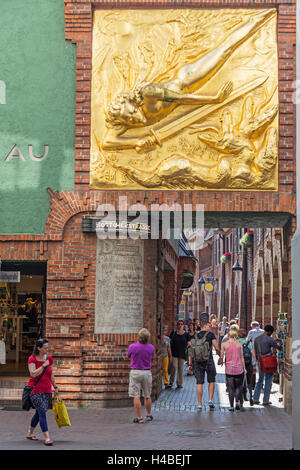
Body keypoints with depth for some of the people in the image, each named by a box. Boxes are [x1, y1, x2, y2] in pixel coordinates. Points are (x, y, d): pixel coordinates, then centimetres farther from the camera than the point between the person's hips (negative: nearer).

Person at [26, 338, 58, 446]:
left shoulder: (49, 358, 7)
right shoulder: (32, 359, -8)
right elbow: (33, 374, -19)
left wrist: (55, 387, 20)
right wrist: (44, 365, -18)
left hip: (47, 390, 6)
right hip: (35, 390, -6)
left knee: (39, 412, 13)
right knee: (42, 412, -16)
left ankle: (30, 432, 32)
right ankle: (47, 437, -19)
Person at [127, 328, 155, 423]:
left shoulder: (133, 347, -14)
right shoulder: (151, 347, -5)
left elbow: (128, 355, 7)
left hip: (135, 372, -3)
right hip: (147, 372, 3)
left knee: (136, 397, 1)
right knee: (147, 396, 17)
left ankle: (139, 418, 0)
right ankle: (148, 415, 27)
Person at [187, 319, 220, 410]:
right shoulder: (210, 335, 0)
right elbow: (217, 348, -6)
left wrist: (190, 363, 8)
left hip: (198, 361, 3)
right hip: (208, 360, -3)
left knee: (199, 383, 5)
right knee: (211, 381, 14)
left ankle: (199, 404, 5)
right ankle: (210, 400, 3)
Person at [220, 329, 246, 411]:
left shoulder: (224, 344, -2)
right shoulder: (239, 344, 0)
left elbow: (221, 356, 2)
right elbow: (242, 357, 3)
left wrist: (221, 361, 23)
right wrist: (244, 368, 10)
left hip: (229, 368, -1)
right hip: (239, 367, 1)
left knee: (230, 388, 7)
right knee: (238, 387, 14)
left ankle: (231, 406, 4)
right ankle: (238, 402, -6)